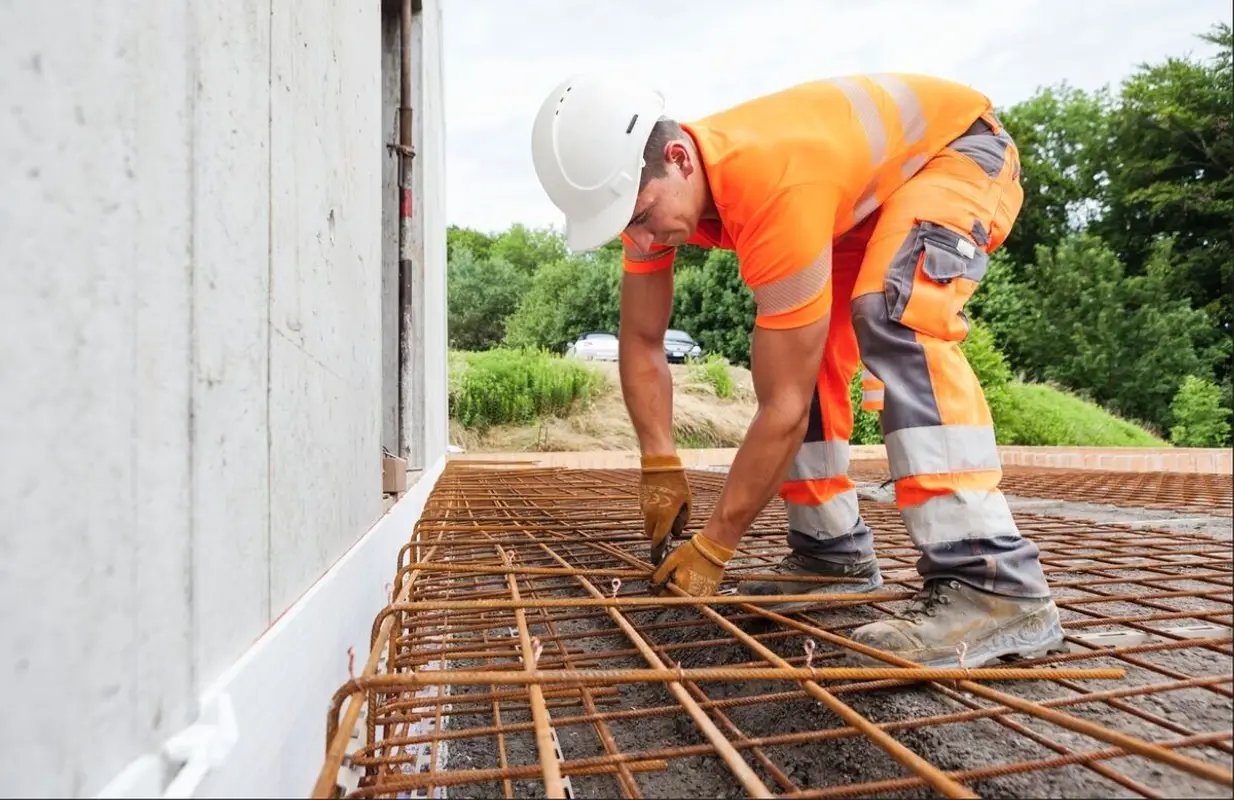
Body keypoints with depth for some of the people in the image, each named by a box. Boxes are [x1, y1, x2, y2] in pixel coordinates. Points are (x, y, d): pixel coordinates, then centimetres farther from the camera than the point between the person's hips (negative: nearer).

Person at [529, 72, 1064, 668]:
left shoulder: (775, 187, -43)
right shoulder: (649, 184, -19)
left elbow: (785, 406, -38)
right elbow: (641, 341, -9)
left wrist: (715, 544, -28)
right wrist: (660, 466, -15)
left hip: (962, 149, -7)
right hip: (866, 191, 8)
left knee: (894, 317, -35)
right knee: (800, 360, -4)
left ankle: (992, 586, -34)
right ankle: (834, 553, 6)